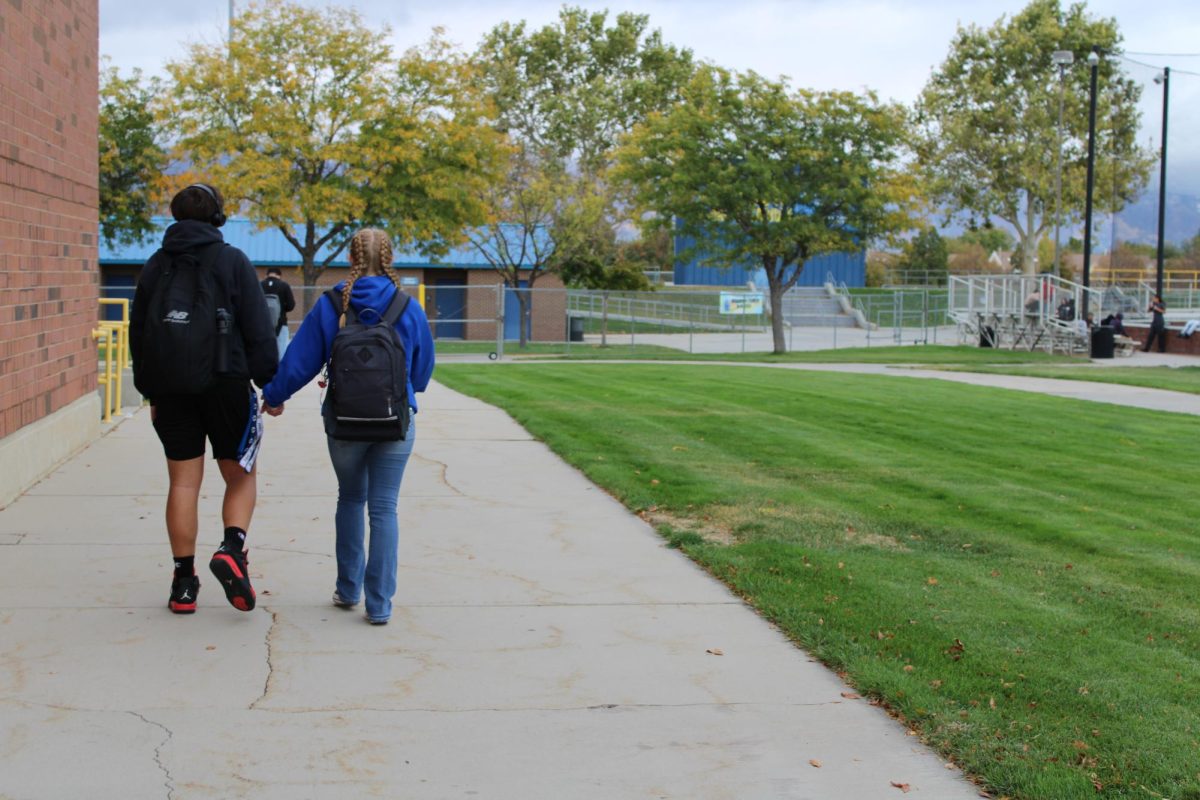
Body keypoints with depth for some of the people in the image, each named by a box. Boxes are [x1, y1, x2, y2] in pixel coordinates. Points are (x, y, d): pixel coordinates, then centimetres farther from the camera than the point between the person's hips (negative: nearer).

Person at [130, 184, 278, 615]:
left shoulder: (156, 265, 11)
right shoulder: (233, 261, -2)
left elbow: (138, 332, 15)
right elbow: (258, 330, -7)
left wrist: (150, 392, 22)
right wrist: (271, 383, -1)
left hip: (169, 388, 3)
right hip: (225, 384, -3)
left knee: (183, 482, 7)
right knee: (240, 476, 9)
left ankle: (184, 583, 8)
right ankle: (232, 549, -15)